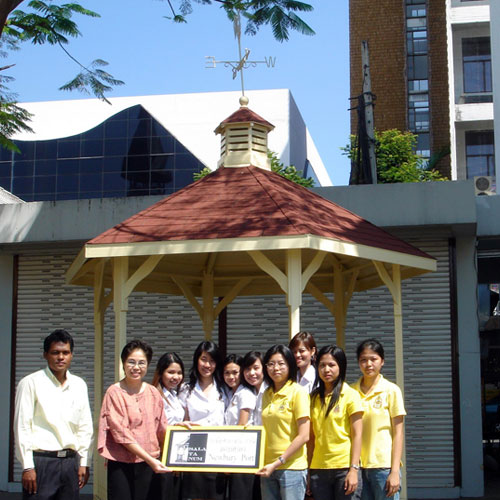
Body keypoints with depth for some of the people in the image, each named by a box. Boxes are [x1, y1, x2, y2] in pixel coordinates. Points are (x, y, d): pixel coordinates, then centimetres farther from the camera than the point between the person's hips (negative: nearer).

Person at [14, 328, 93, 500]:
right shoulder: (31, 383, -3)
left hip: (70, 461, 5)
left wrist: (84, 463, 10)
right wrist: (27, 467, -9)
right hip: (41, 461, -4)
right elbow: (22, 428, -5)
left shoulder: (79, 385, 11)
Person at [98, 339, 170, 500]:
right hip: (121, 465, -4)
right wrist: (150, 459, -15)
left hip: (149, 464, 4)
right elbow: (121, 433, -11)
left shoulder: (153, 393, 8)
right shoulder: (115, 392, -6)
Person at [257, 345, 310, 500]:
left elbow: (303, 436, -12)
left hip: (292, 467, -6)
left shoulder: (298, 392, -7)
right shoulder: (267, 394, 12)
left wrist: (278, 463, -14)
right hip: (268, 467, 6)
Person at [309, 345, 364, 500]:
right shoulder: (314, 397, 11)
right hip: (318, 469, 4)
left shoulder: (350, 395, -2)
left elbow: (357, 435, -6)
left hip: (344, 468, -4)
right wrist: (308, 469, 7)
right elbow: (311, 436, 12)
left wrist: (354, 470, -12)